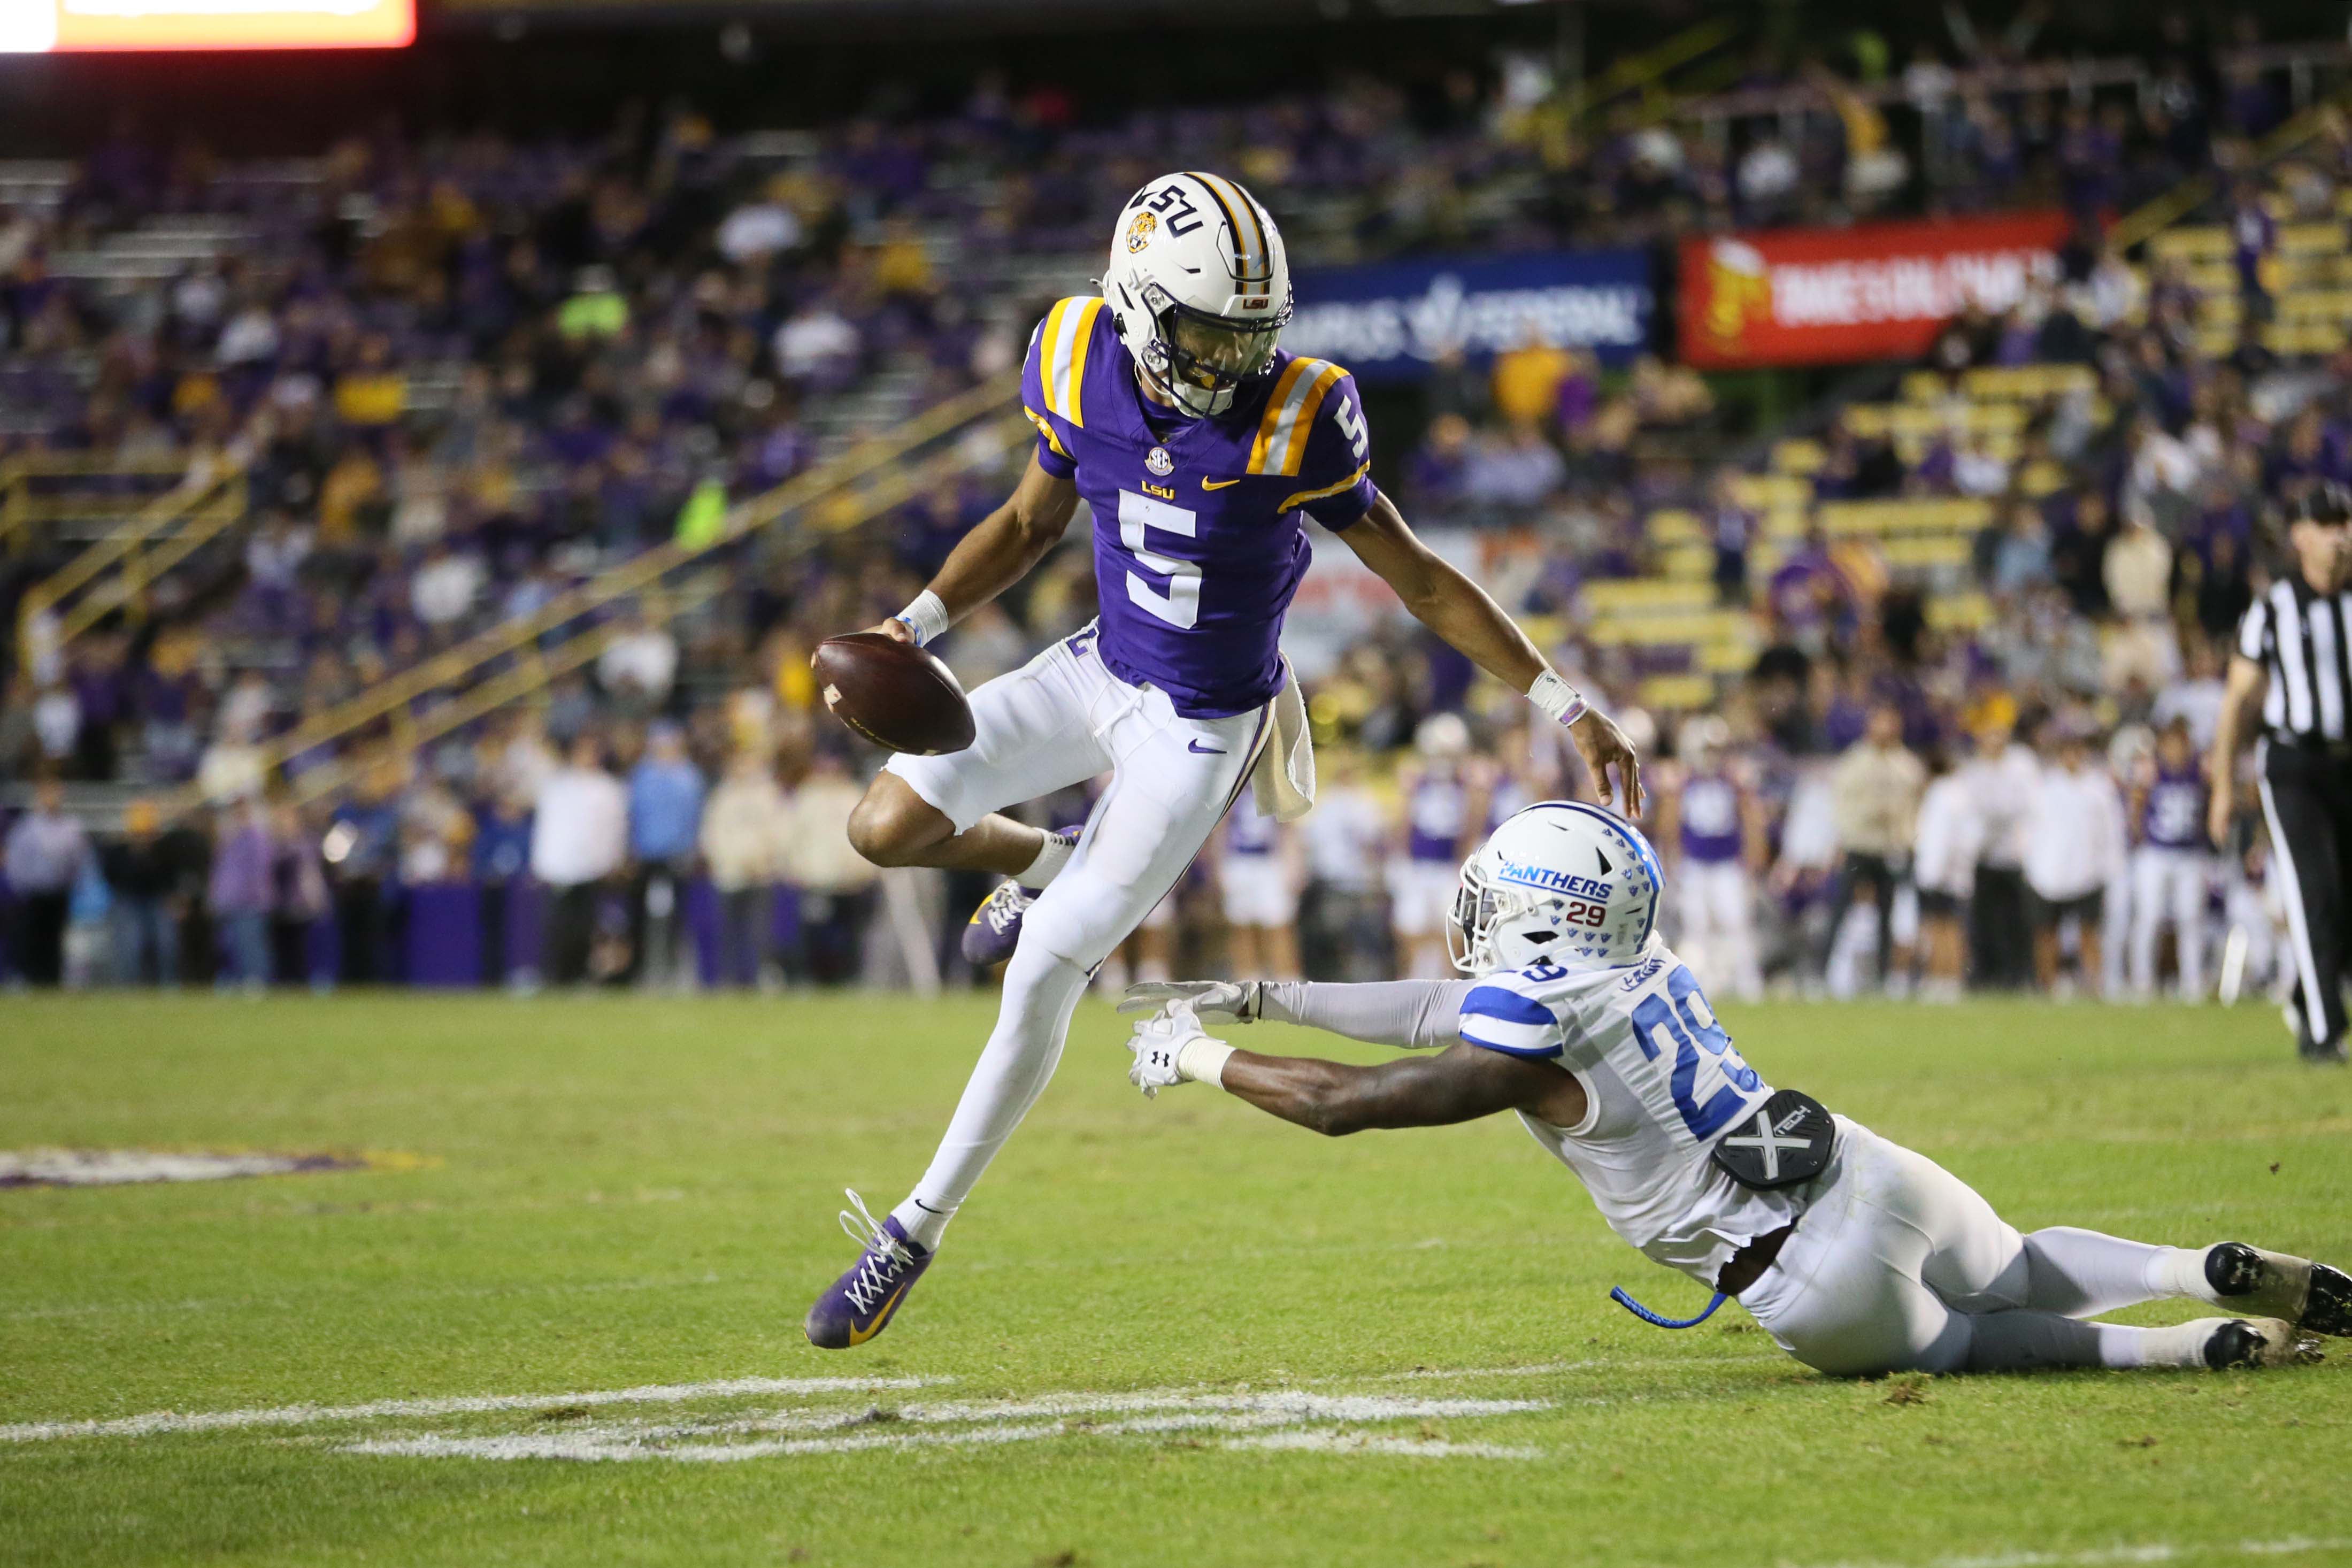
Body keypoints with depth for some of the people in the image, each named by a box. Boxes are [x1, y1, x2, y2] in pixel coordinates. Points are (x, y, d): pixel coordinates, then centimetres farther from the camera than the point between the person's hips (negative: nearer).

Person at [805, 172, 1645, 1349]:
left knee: (1040, 979, -5)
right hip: (1099, 671, 5)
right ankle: (1055, 869, 24)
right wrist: (918, 624, -8)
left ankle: (919, 1228, 10)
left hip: (1199, 727, -5)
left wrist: (1565, 707, -15)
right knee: (888, 826, -9)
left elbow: (1419, 579, -13)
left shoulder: (1292, 416, -24)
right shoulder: (1080, 366, -12)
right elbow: (1031, 522, 7)